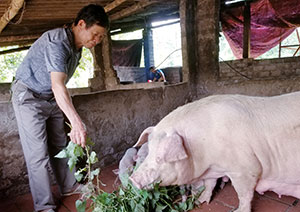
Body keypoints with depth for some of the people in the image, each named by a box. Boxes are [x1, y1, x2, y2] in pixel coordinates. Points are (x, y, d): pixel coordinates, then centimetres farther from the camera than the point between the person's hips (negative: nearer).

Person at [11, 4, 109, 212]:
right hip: (29, 97, -8)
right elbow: (57, 85, -41)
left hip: (52, 99, 8)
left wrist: (66, 109, 17)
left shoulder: (77, 46, 1)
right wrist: (76, 121, -50)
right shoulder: (57, 42, -29)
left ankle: (69, 187, 28)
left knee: (59, 146, 14)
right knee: (38, 154, -6)